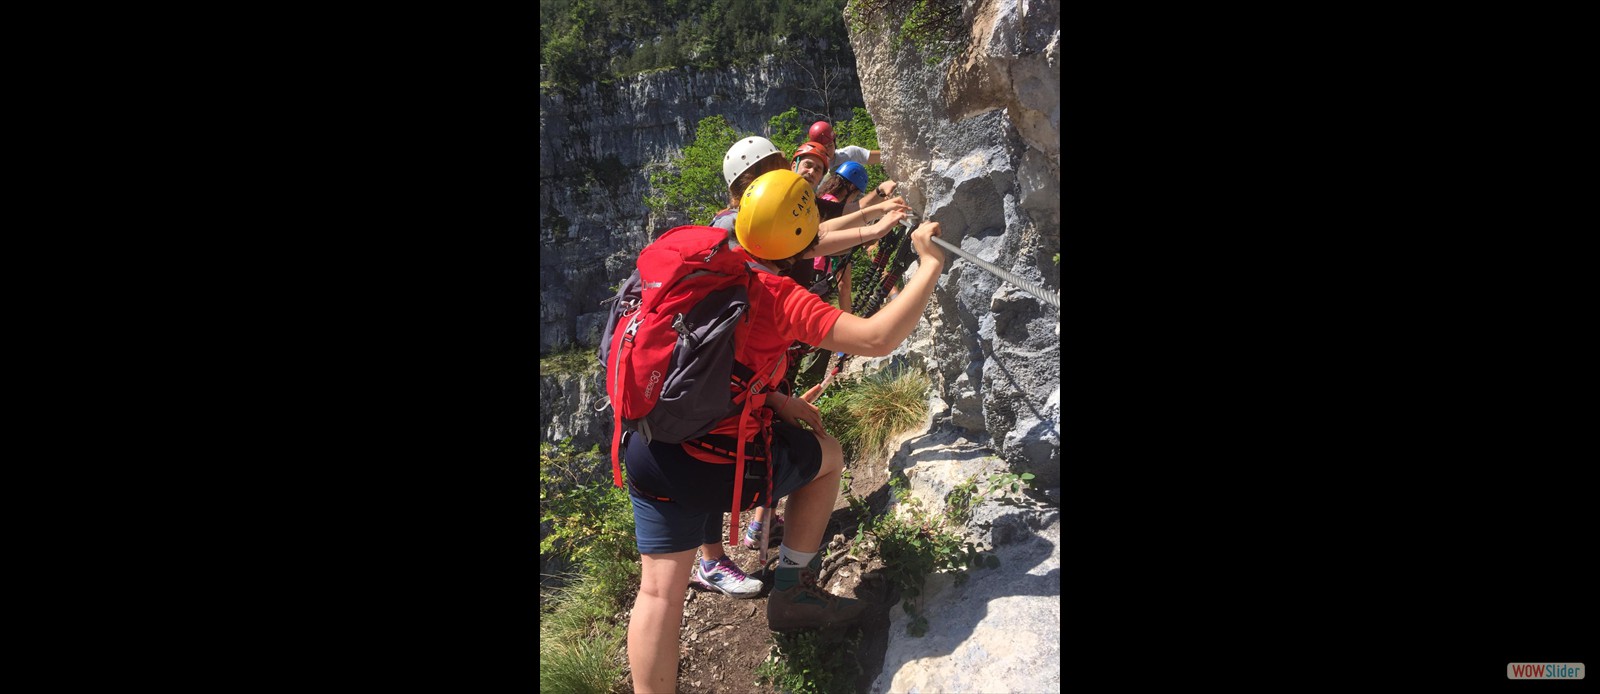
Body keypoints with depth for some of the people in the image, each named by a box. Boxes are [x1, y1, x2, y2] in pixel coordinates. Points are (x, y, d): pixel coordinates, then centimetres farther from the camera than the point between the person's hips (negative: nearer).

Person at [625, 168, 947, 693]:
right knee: (828, 454, 22)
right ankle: (792, 593, 26)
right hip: (723, 464, -5)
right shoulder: (779, 297, -15)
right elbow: (877, 339, -22)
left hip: (649, 449, 5)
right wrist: (930, 265, -14)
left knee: (660, 588, 9)